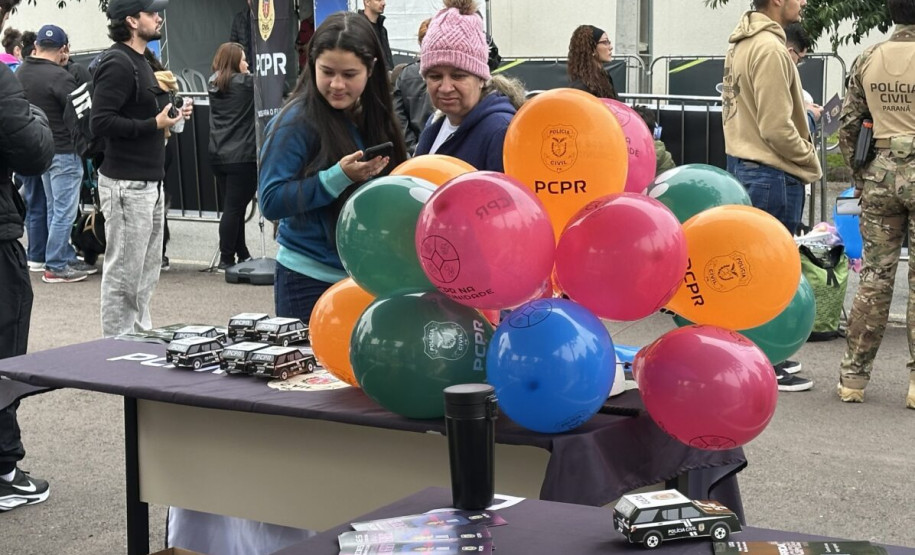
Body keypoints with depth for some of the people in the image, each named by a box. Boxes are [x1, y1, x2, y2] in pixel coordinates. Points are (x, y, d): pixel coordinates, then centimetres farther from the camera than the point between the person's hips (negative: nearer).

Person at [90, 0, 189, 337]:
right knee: (123, 273, -4)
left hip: (148, 182, 10)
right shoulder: (117, 64, -15)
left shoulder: (140, 62, 17)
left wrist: (170, 116, 8)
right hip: (126, 184, -10)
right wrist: (154, 124, -19)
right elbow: (101, 122, -22)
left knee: (147, 271, 16)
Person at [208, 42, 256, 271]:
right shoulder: (245, 83, -10)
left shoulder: (214, 84, 9)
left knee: (234, 207, 13)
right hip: (241, 157, -7)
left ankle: (242, 255, 19)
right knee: (234, 207, -3)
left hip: (218, 156, 7)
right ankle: (226, 259, -1)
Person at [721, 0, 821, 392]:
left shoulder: (741, 43, 11)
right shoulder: (770, 49, -20)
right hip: (773, 174, -10)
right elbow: (777, 128, -22)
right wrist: (809, 159, -6)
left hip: (742, 164, 10)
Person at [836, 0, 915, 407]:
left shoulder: (868, 59, 4)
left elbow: (848, 124, 8)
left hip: (879, 172, 4)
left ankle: (854, 376, 12)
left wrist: (859, 177, 17)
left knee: (874, 277, 9)